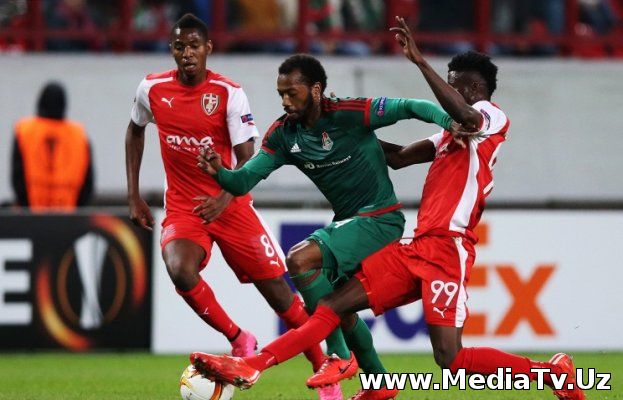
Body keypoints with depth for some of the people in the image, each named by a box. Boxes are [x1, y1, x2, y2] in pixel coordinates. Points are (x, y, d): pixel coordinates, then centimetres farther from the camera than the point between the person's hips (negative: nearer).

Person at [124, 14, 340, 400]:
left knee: (276, 288, -1)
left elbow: (247, 160, -14)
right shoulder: (153, 89, -3)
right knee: (180, 270, -29)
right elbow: (135, 131, 17)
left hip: (230, 205, -1)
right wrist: (134, 195, 12)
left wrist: (224, 198, -32)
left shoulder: (229, 93, -12)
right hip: (182, 207, 1)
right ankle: (239, 340, -6)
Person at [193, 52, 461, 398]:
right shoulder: (283, 134, -1)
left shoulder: (349, 114, -19)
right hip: (345, 222, 8)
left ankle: (339, 356, -15)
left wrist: (451, 124, -33)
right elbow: (244, 181, -5)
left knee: (300, 259, -23)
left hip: (380, 219, -8)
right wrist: (220, 172, -27)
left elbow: (411, 107, -16)